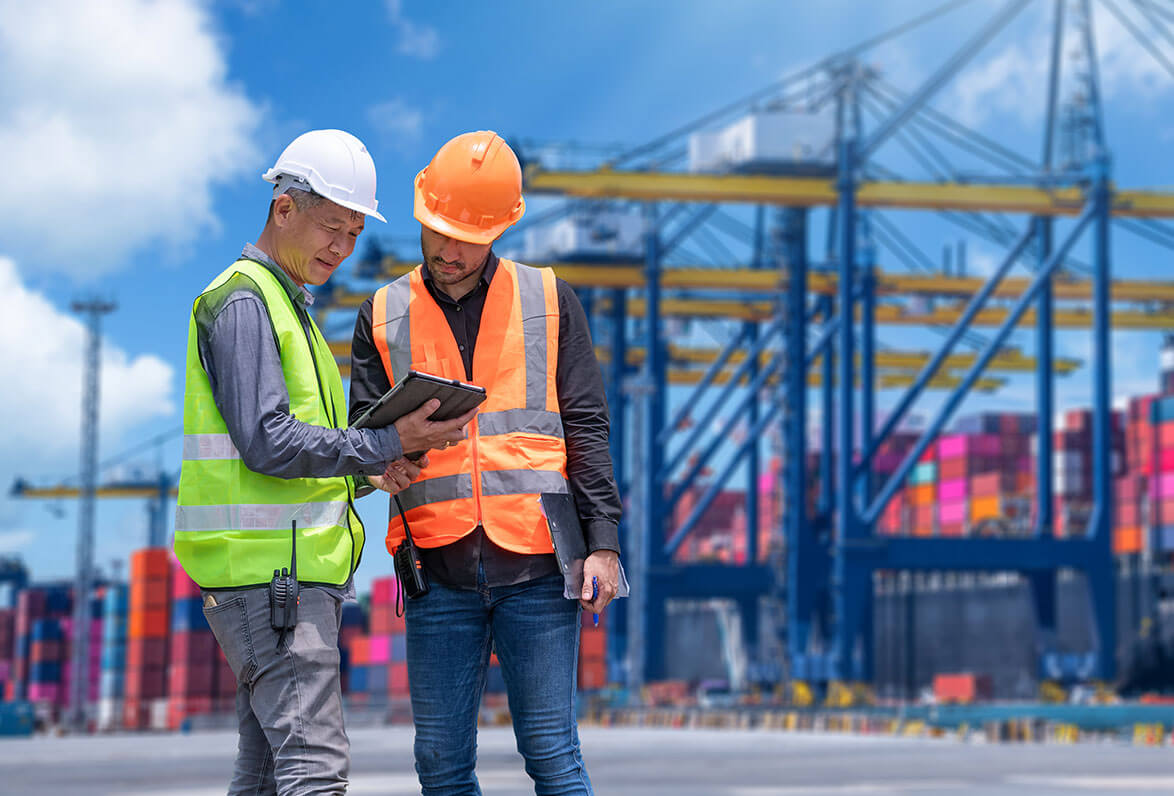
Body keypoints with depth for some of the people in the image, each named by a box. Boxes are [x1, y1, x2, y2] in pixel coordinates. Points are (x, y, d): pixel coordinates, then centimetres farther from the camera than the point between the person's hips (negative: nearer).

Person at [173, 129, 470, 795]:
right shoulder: (244, 301, -8)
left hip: (292, 566, 10)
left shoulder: (288, 305, 24)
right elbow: (267, 442, -18)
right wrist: (388, 445, -17)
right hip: (264, 564, -10)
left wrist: (366, 472, 7)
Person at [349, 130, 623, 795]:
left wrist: (603, 538, -3)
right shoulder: (385, 314, 12)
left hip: (537, 566, -2)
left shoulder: (548, 299, 9)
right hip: (439, 570, 2)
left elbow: (586, 427, 7)